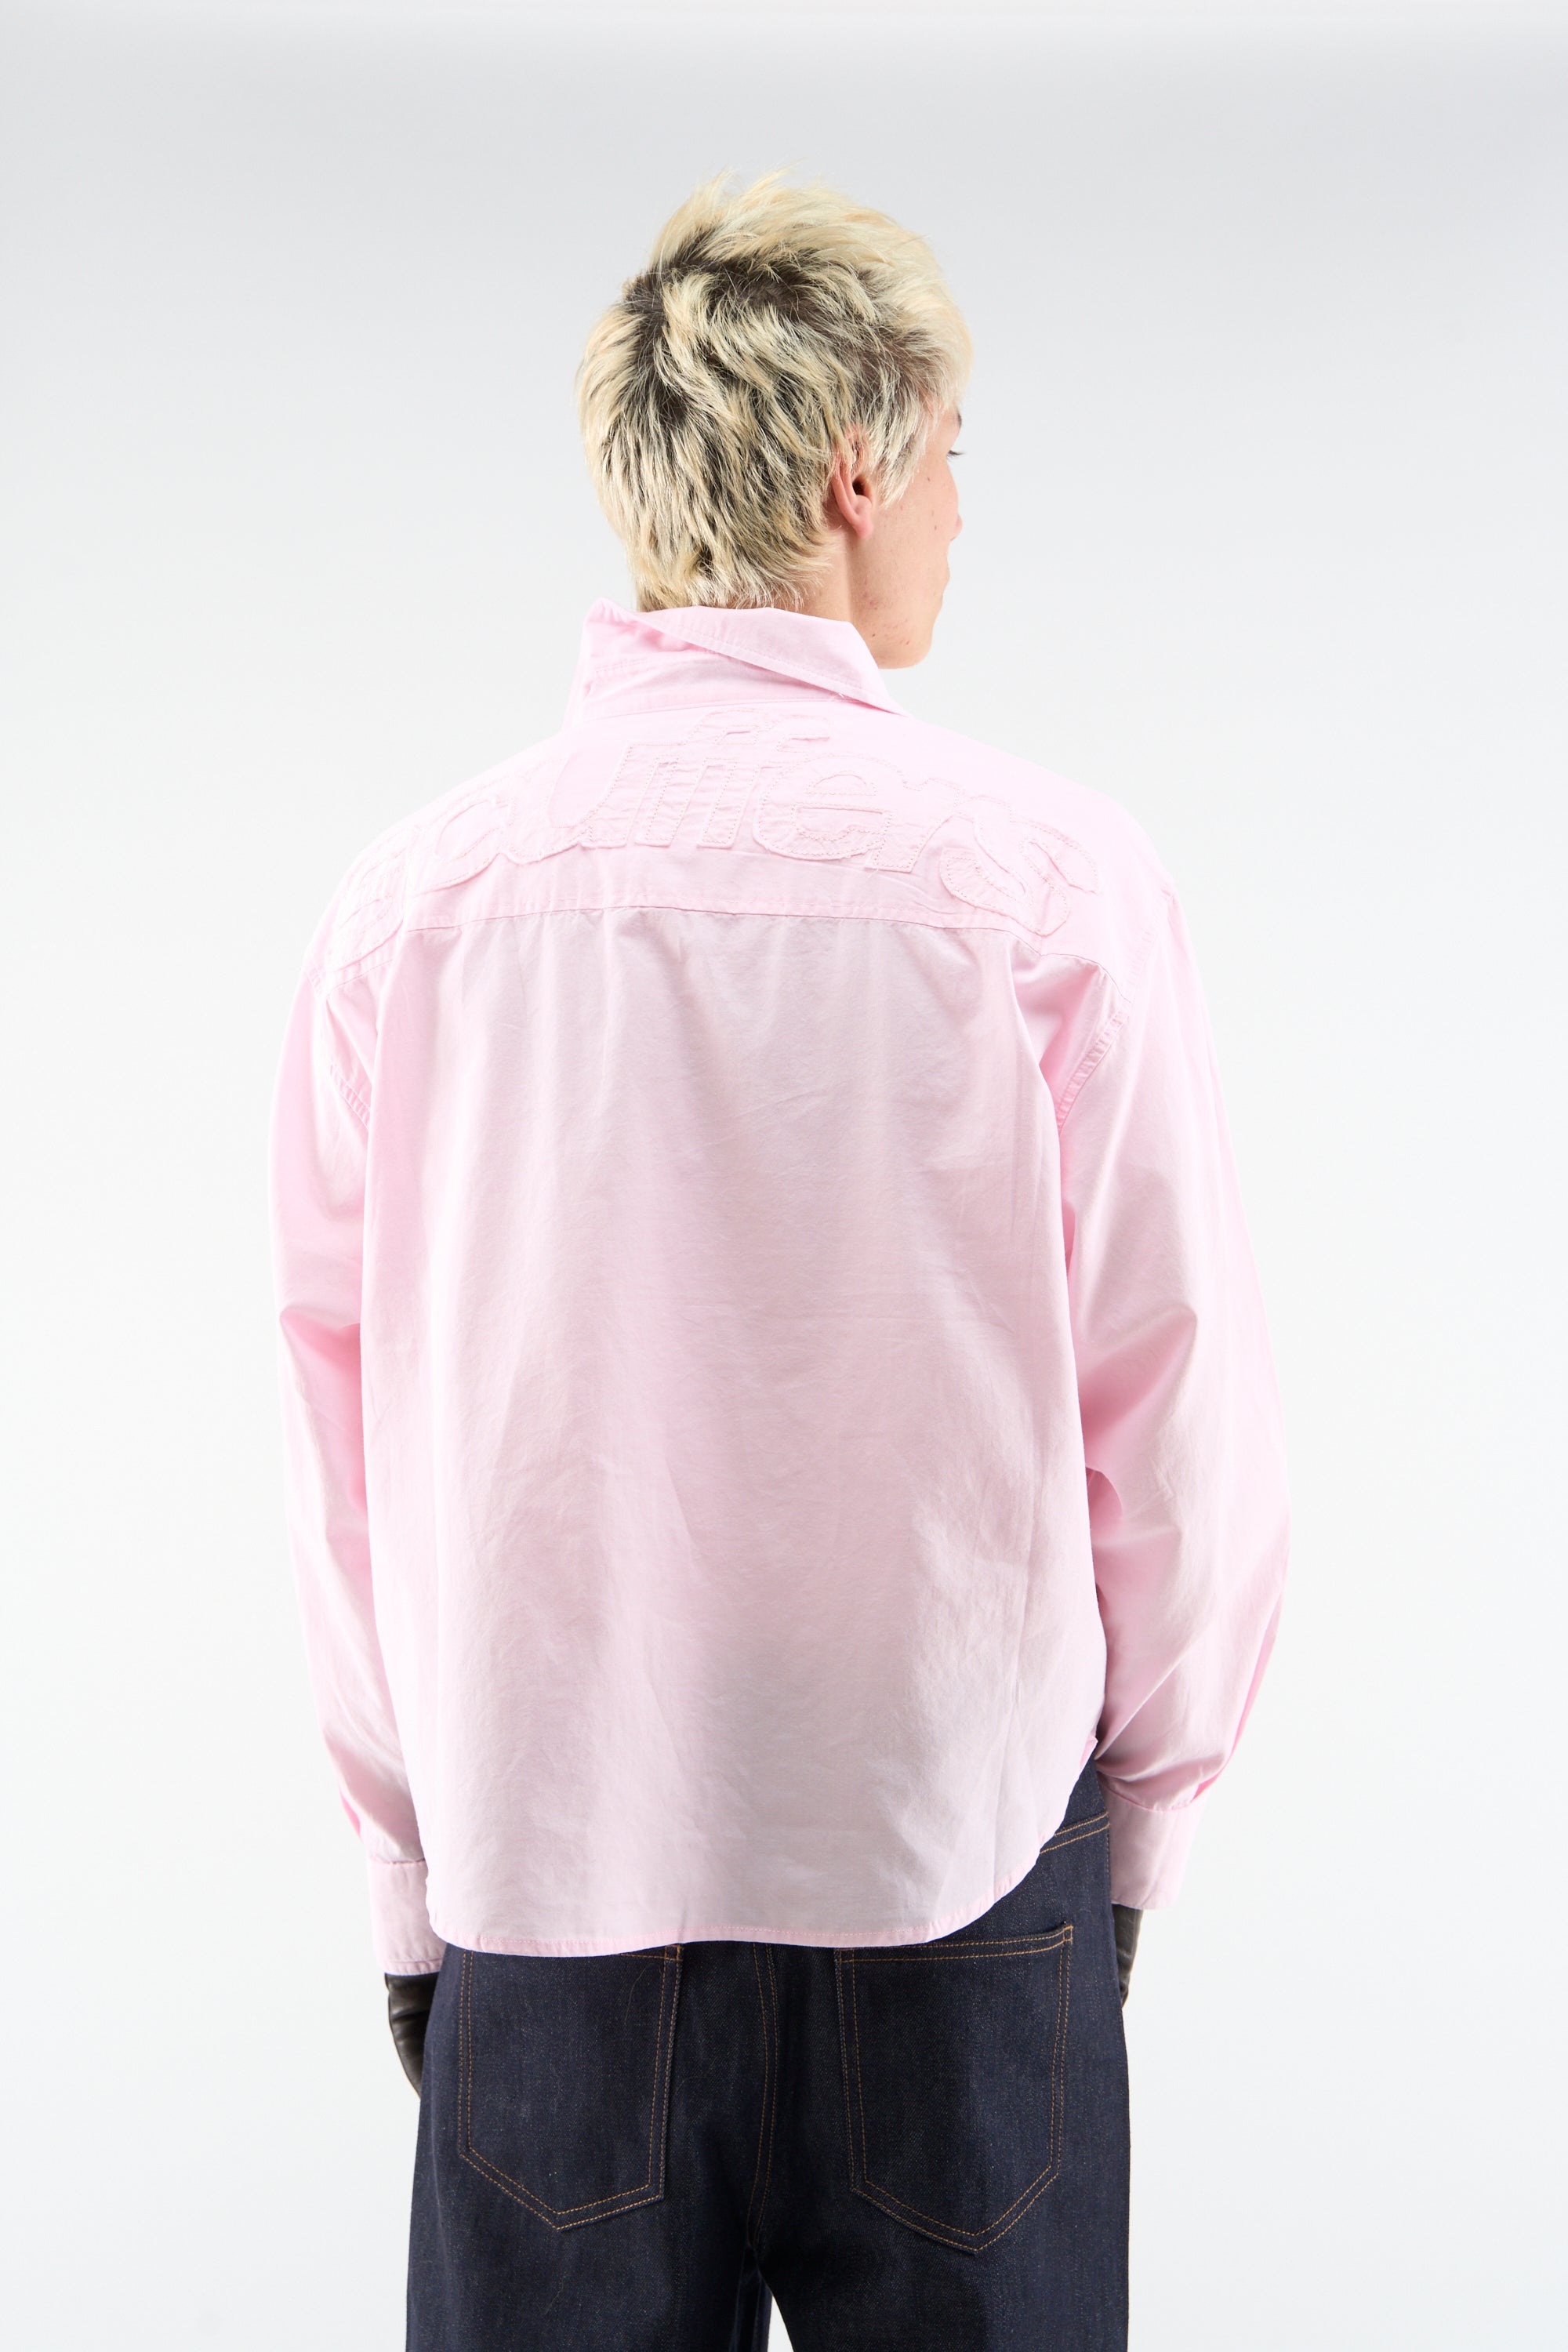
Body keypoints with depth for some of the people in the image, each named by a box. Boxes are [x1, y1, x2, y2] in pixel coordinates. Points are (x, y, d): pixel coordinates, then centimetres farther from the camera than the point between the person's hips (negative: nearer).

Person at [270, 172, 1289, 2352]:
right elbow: (1181, 1418, -7)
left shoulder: (415, 892, -6)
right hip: (953, 1857, -1)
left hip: (541, 1870, 2)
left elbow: (343, 1451, -1)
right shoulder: (1047, 868, -11)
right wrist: (1140, 1815, 9)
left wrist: (416, 1875, 12)